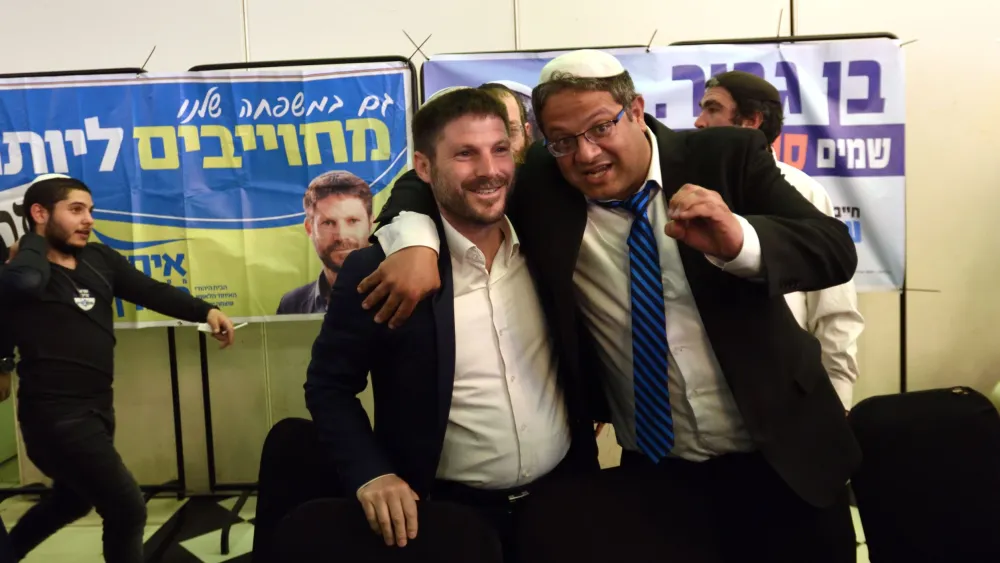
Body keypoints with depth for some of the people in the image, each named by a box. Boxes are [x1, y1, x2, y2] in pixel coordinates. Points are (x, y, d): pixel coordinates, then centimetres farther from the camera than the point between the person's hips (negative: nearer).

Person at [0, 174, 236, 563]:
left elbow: (150, 291, 1)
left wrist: (205, 311, -13)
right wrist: (35, 241, -16)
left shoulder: (98, 258, 6)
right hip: (57, 414, -8)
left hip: (97, 407, 8)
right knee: (128, 509, -7)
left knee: (72, 501, 29)